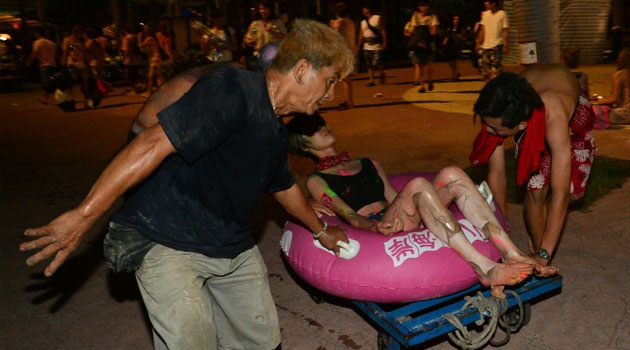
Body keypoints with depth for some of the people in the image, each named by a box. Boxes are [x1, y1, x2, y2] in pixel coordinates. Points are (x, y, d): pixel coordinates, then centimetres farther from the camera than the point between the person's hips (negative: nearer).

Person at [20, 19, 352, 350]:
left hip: (234, 245, 9)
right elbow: (154, 143, -31)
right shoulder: (232, 90, -23)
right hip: (170, 243, -8)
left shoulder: (276, 132, 9)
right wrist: (84, 215, -32)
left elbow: (284, 186, 25)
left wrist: (320, 230, 37)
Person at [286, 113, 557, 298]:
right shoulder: (316, 181, 9)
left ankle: (512, 255, -23)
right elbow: (350, 216, -5)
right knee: (418, 185, -32)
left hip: (406, 224, 6)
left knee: (452, 174, -18)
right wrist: (377, 226, -24)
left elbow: (394, 198, 18)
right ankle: (484, 267, -36)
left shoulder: (368, 164, 27)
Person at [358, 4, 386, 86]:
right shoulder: (363, 22, 16)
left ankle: (382, 74, 18)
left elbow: (383, 31, -1)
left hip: (377, 46, -4)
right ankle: (371, 80, 5)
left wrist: (384, 42, -9)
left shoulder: (378, 18, 3)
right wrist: (358, 45, 8)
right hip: (367, 46, 5)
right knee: (369, 65, 0)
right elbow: (361, 35, 16)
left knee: (377, 63, -9)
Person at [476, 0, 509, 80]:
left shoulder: (502, 14, -3)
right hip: (485, 46, 5)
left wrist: (506, 47, -10)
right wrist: (479, 43, 11)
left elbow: (505, 31, -5)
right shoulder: (485, 14, 10)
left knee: (496, 69, -12)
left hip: (497, 45, -5)